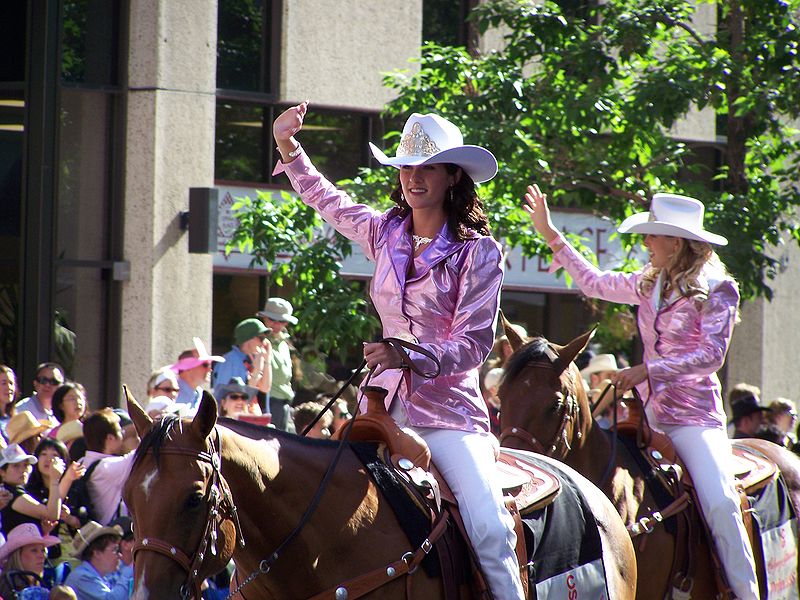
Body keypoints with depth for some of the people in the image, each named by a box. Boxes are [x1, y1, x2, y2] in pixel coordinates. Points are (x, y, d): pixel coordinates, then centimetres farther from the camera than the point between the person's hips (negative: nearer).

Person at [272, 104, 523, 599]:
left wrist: (414, 356, -26)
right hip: (386, 404, 5)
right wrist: (289, 149, 22)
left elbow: (474, 343, -11)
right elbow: (330, 202, 30)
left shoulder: (479, 251, -6)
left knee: (490, 529, -23)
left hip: (450, 406, -5)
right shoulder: (386, 232, 9)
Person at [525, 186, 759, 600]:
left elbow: (711, 355, -16)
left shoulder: (718, 290, -6)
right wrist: (551, 235, 28)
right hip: (648, 413, 6)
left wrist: (646, 370, -20)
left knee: (720, 504, -24)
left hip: (695, 416, -6)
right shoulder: (649, 283, 12)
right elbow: (595, 283, 27)